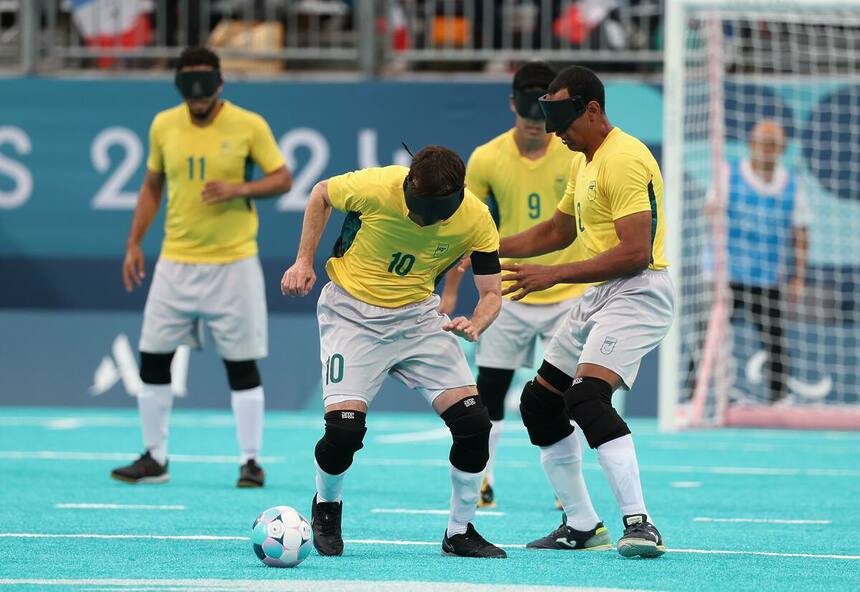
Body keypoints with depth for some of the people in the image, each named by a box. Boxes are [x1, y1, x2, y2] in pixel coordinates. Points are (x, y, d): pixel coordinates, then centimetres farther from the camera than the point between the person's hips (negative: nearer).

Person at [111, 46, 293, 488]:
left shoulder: (249, 126, -6)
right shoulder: (164, 126, 4)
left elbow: (283, 179, -2)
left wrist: (239, 189, -20)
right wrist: (134, 243, 9)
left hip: (233, 263, -3)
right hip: (176, 262, 3)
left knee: (241, 364, -1)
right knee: (152, 357, 1)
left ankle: (251, 460, 8)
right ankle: (155, 459, 13)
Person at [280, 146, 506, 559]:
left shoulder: (476, 220, -17)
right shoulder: (375, 188, -24)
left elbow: (491, 293, -7)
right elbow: (321, 195, -2)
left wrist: (476, 324, -29)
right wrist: (304, 262, -5)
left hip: (418, 315, 3)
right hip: (352, 313, -3)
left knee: (474, 422, -11)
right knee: (344, 429, -17)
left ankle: (460, 532, 9)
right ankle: (326, 506, 16)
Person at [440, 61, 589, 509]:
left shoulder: (577, 155, -10)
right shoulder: (486, 159, -8)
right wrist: (450, 291, 0)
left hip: (569, 293, -1)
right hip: (509, 295, 1)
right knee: (489, 390, 3)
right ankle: (481, 481, 17)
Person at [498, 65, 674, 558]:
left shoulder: (625, 160, -17)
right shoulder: (584, 162, 16)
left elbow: (636, 253, -24)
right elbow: (557, 231, 31)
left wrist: (553, 276, -22)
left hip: (638, 293, -11)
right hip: (598, 296, 11)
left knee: (586, 396, -28)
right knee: (539, 403, 11)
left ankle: (641, 525, -32)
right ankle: (582, 526, 20)